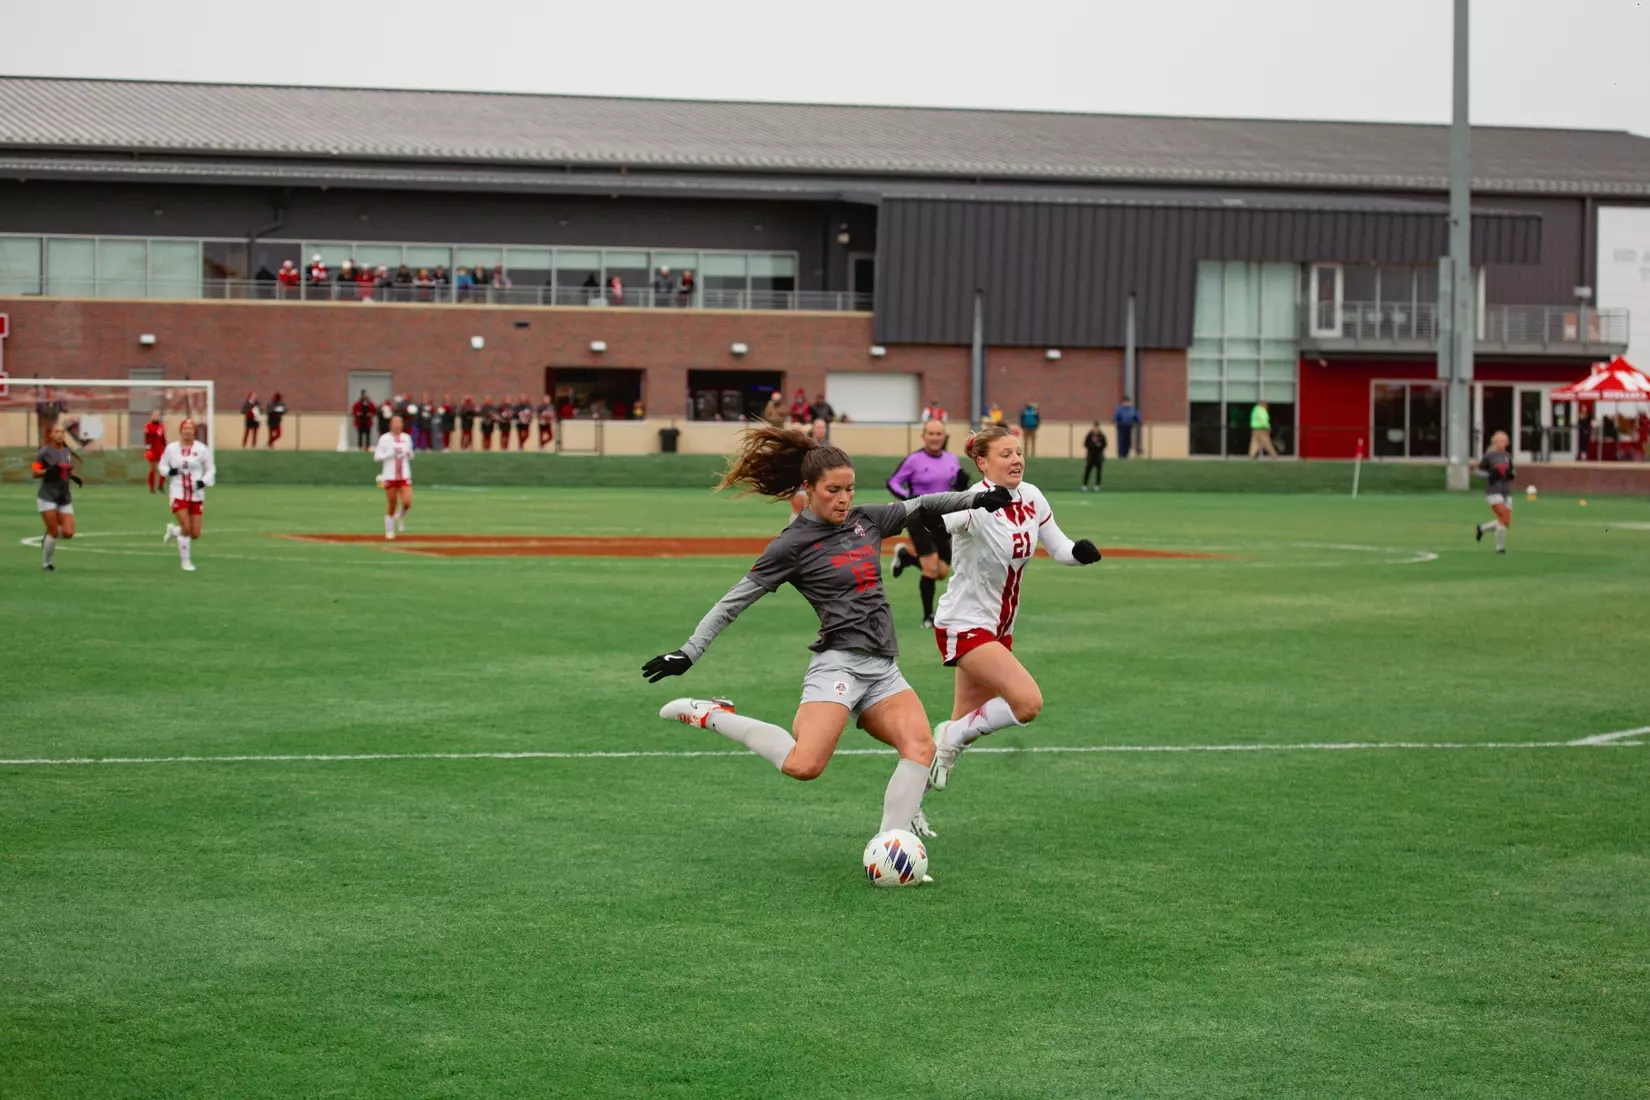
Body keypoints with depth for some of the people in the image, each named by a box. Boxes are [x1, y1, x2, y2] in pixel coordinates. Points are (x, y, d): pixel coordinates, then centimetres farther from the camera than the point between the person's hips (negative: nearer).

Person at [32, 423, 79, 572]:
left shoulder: (68, 452, 9)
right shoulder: (44, 452, -7)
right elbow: (34, 473, -8)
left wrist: (73, 477, 2)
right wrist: (48, 471, -24)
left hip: (65, 497, 5)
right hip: (47, 497, -5)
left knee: (68, 533, -6)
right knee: (54, 532, -7)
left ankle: (48, 537, 26)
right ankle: (46, 563, 12)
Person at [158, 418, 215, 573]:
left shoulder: (201, 449, -2)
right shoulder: (171, 448, 0)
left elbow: (210, 469, 5)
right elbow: (162, 466, 11)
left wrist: (203, 482, -13)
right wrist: (170, 471, -12)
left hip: (196, 495, 1)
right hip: (178, 494, -1)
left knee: (195, 534, 1)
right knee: (186, 528, -13)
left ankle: (173, 531, 33)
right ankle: (185, 561, 6)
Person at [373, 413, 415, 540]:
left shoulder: (407, 438, 8)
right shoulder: (384, 438, -4)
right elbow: (377, 457, -7)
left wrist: (409, 454, -5)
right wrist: (391, 453, -17)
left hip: (404, 476, 3)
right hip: (389, 476, -3)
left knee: (407, 502, -12)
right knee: (392, 505, 1)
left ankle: (400, 517, 22)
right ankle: (389, 531, 19)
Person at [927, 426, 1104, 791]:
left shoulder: (1031, 497, 0)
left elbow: (1058, 548, 8)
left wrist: (1079, 551, -15)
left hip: (1000, 627, 8)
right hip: (965, 624, -8)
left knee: (965, 728, 10)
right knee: (1029, 701, -21)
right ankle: (951, 737, 1)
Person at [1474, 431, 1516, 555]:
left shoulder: (1507, 456, 10)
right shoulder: (1489, 456, -5)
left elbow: (1514, 474, 20)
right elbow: (1476, 471, -1)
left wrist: (1512, 474, -3)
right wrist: (1489, 475, -17)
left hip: (1506, 492, 6)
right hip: (1493, 492, -6)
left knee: (1507, 523, 2)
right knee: (1504, 519, -18)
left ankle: (1481, 528, 25)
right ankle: (1500, 547, -3)